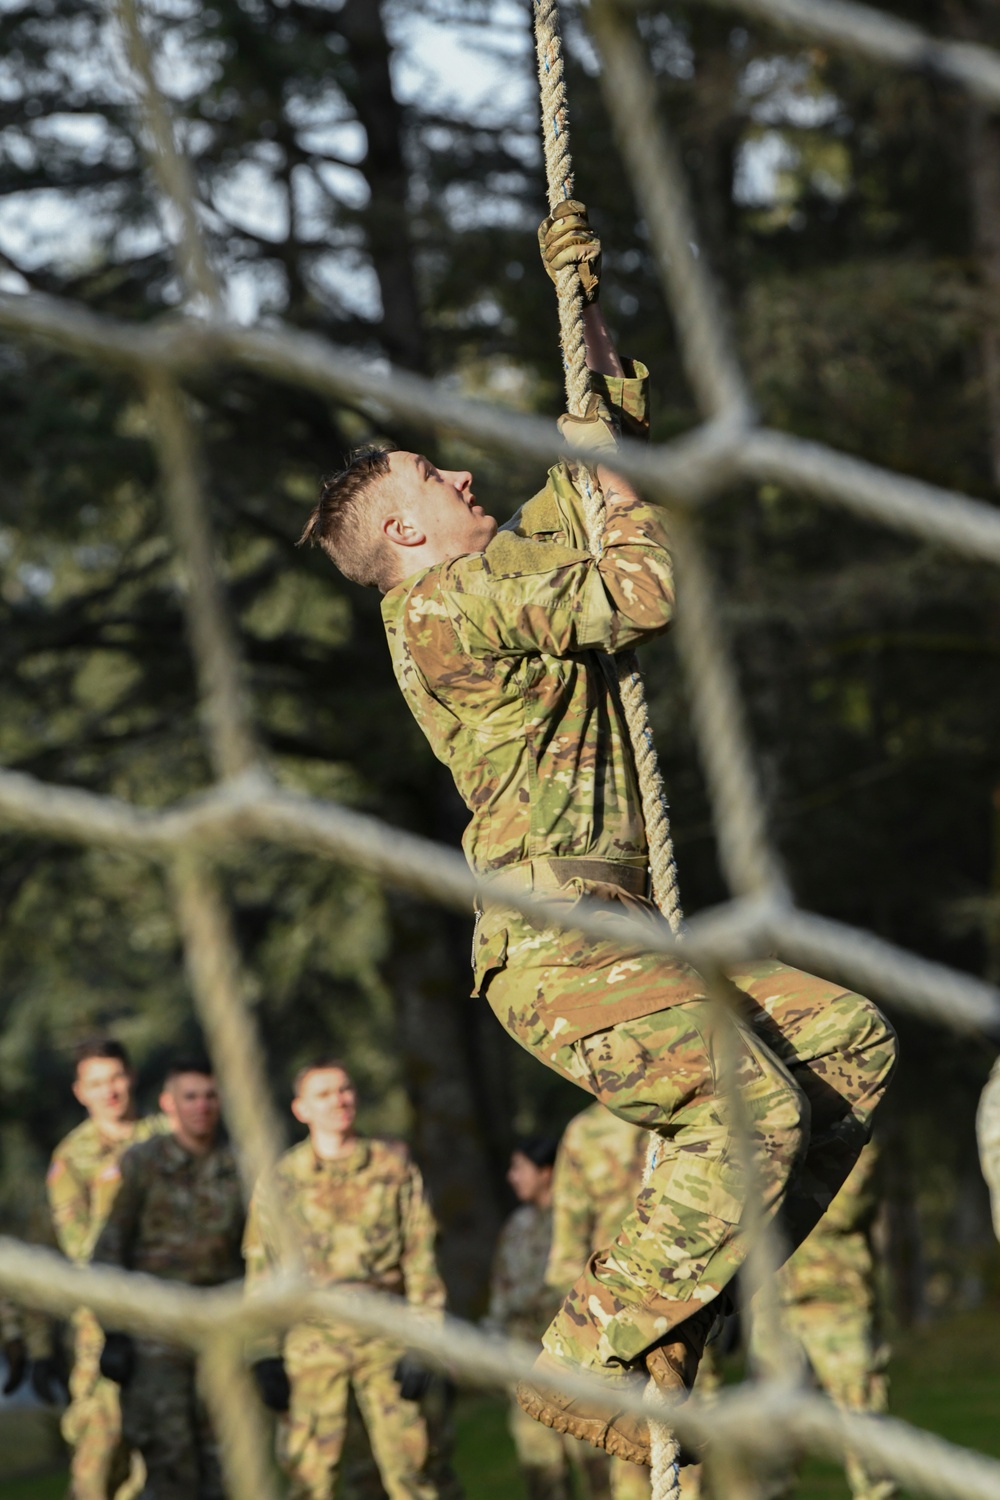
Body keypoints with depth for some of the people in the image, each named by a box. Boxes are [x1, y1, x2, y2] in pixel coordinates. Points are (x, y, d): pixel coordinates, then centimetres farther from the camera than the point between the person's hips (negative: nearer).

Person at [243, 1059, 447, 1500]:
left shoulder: (394, 1167, 7)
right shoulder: (280, 1181, 6)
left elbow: (421, 1258, 6)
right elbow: (261, 1270, 8)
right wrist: (266, 1357, 2)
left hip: (385, 1336, 0)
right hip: (312, 1342, 0)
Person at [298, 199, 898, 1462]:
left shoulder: (511, 565, 21)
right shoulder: (446, 605, -8)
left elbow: (615, 420, 33)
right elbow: (646, 592, -15)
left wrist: (579, 298, 22)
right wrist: (599, 466, 0)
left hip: (620, 929, 10)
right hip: (555, 940, -10)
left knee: (849, 1042, 5)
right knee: (755, 1105, -27)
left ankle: (670, 1319, 3)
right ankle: (592, 1356, -20)